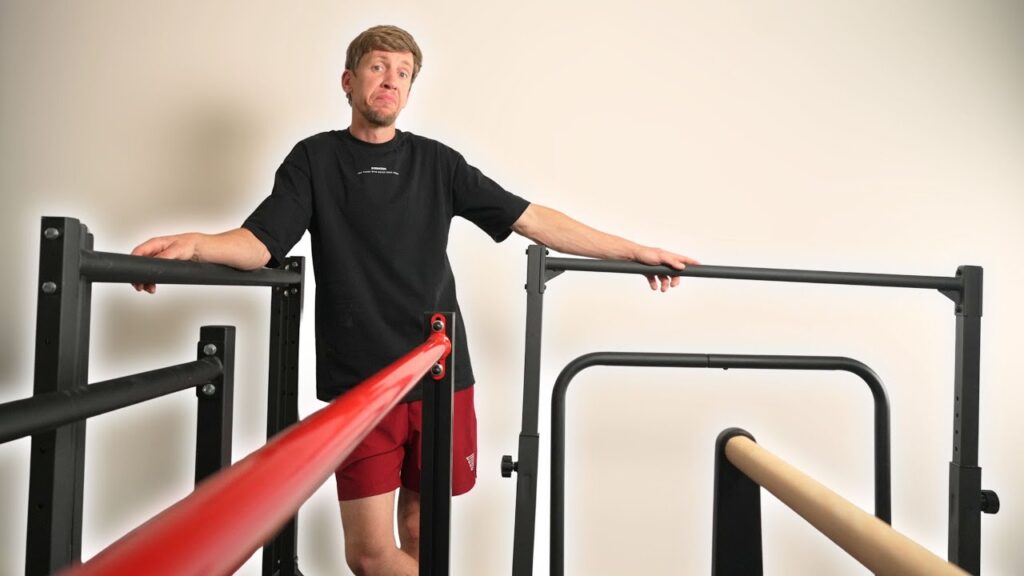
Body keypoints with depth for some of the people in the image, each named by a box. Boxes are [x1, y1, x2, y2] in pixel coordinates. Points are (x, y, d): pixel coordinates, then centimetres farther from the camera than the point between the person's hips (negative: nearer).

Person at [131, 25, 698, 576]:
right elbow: (259, 243, -2)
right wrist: (194, 243, -25)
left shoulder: (436, 161, 11)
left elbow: (534, 220, 10)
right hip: (359, 383, -1)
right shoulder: (316, 159, 8)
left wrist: (636, 250, 9)